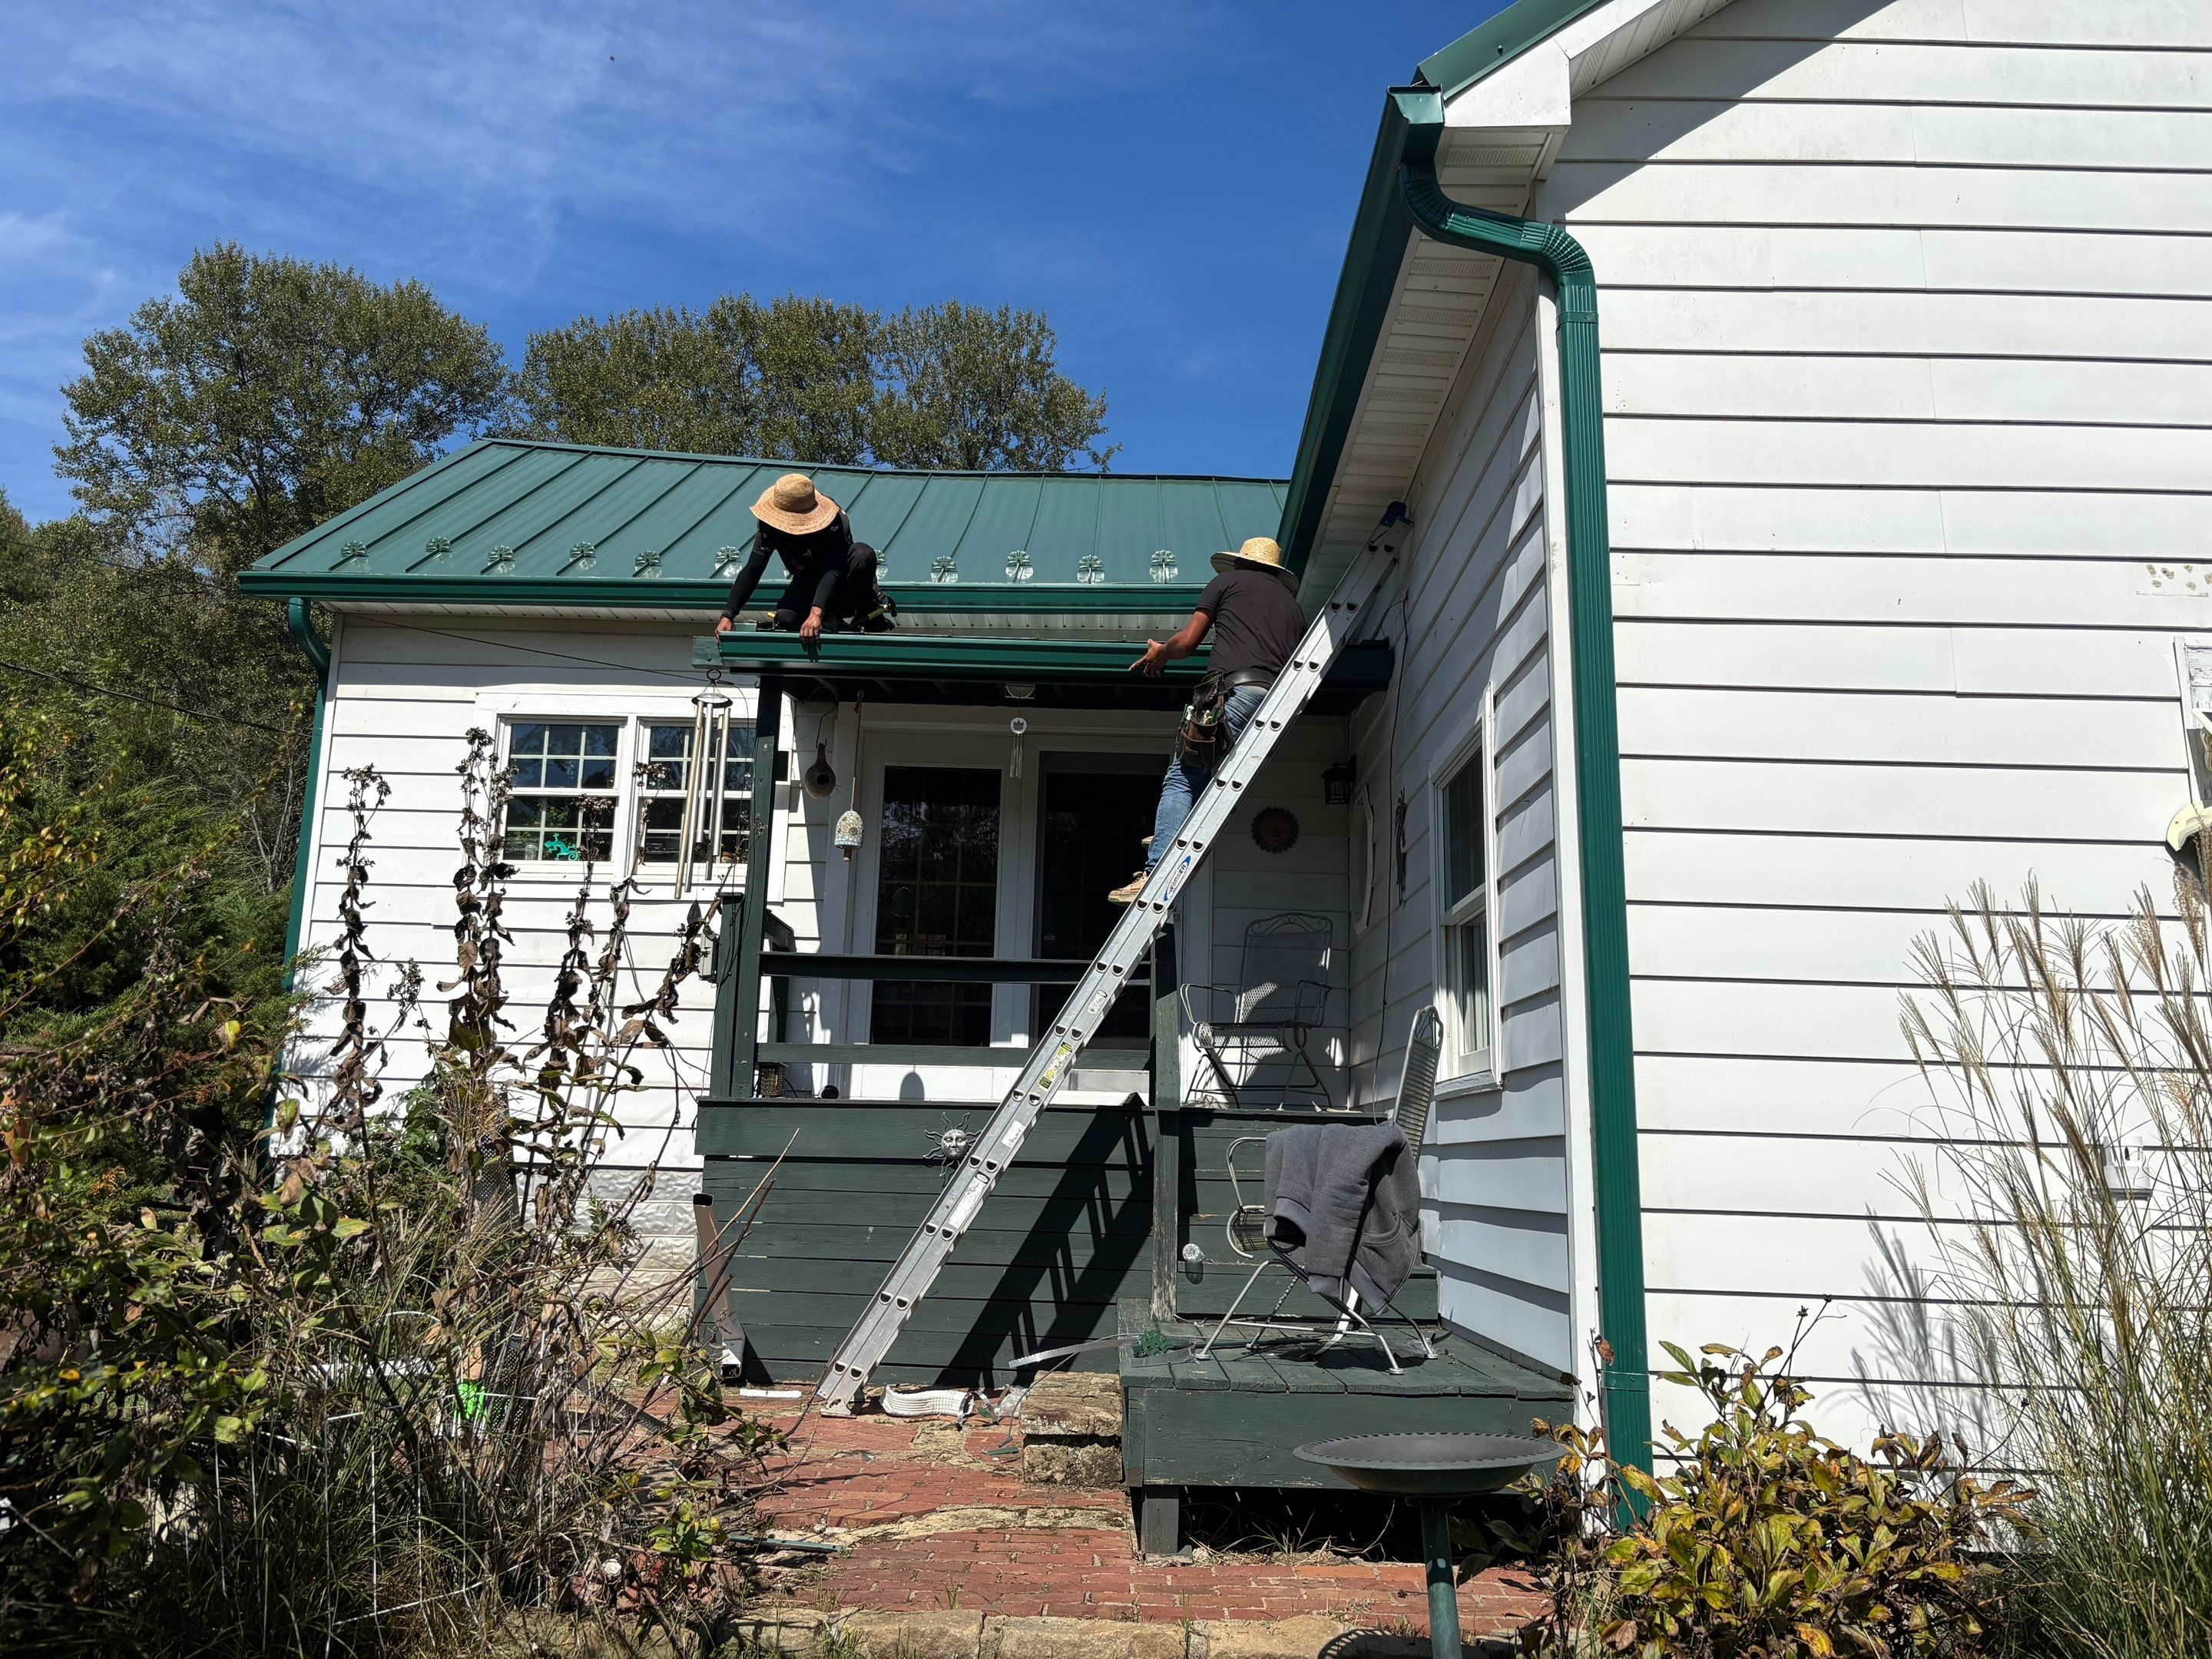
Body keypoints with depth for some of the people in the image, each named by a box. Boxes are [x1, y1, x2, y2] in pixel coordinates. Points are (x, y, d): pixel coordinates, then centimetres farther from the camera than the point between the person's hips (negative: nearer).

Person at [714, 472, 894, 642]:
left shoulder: (835, 520, -32)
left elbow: (832, 569, -43)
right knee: (786, 618, -30)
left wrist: (816, 613, -58)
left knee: (862, 554, -35)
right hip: (808, 585, 3)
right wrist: (728, 615, -26)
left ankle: (866, 610, -15)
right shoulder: (770, 526, -17)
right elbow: (752, 570, -17)